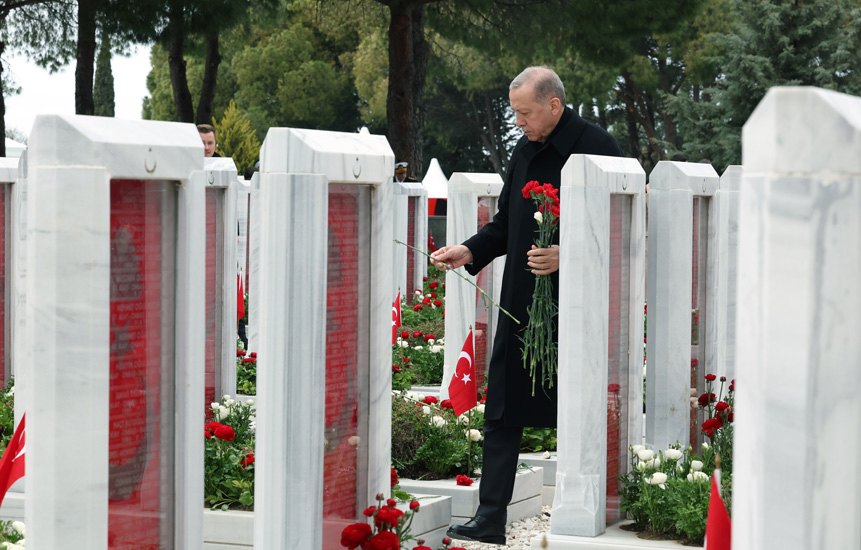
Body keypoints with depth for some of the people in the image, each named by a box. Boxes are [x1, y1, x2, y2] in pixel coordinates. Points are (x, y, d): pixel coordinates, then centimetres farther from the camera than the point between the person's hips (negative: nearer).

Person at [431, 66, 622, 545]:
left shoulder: (598, 148, -9)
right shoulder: (525, 151, 13)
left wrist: (567, 256, -23)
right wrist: (469, 252, 7)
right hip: (521, 305, 7)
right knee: (503, 411, 4)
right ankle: (491, 519, 8)